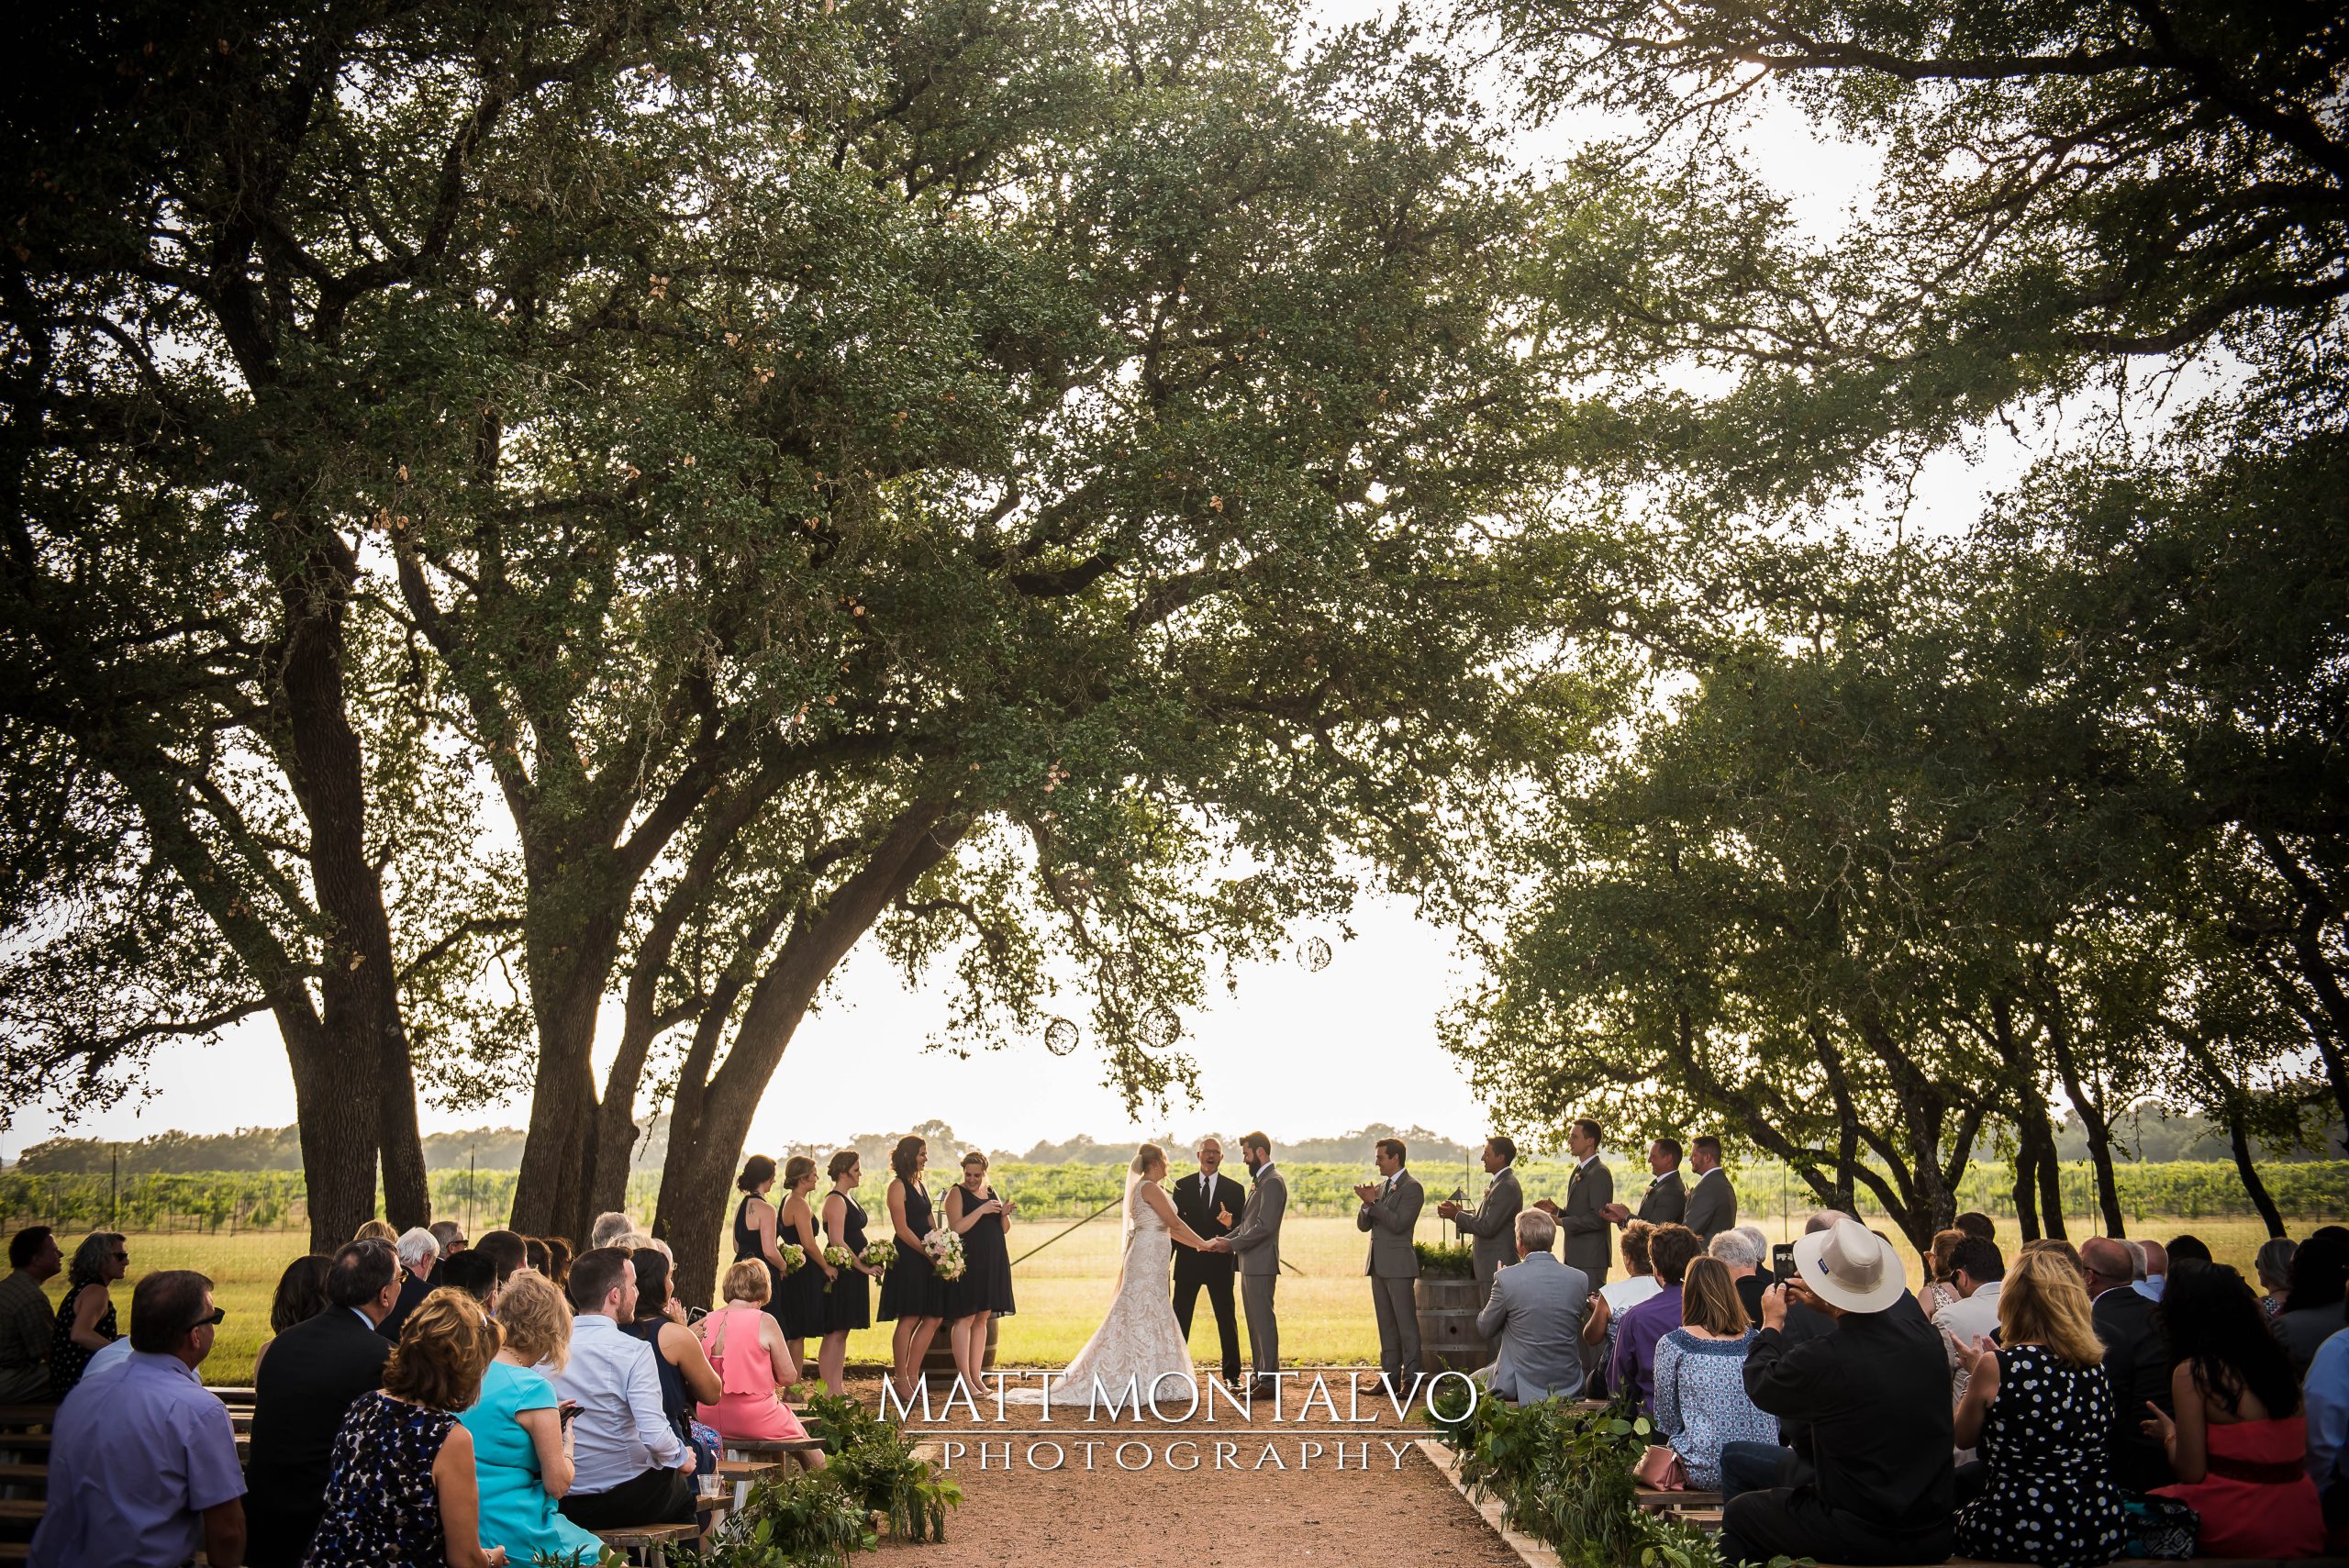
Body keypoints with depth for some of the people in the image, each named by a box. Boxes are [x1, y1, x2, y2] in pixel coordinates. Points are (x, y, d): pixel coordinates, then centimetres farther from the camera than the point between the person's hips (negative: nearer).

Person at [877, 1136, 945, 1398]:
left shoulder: (920, 1185, 18)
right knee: (909, 1319, -6)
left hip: (927, 1258, 9)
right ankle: (900, 1379, 3)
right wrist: (929, 1253, -14)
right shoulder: (898, 1186, -7)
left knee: (933, 1318, 6)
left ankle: (912, 1375, 14)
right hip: (907, 1258, -9)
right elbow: (902, 1229, -13)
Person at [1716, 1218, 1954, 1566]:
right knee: (1790, 1465, 28)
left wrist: (1772, 1325, 10)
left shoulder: (1818, 1359, -27)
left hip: (1863, 1537, -6)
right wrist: (1827, 1307, 22)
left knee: (1739, 1513, 16)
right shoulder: (1925, 1334, -12)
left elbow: (1760, 1385, -5)